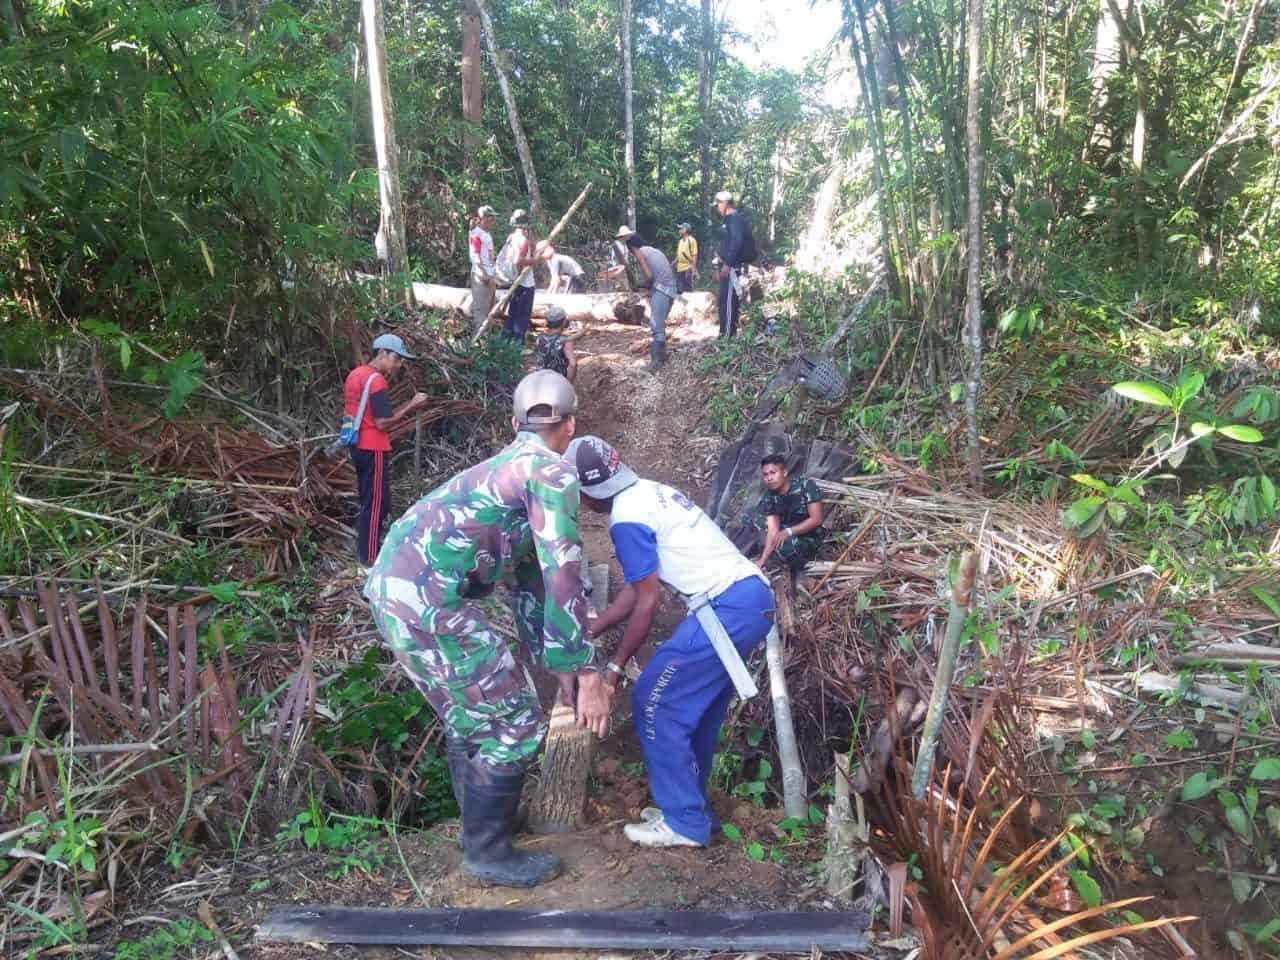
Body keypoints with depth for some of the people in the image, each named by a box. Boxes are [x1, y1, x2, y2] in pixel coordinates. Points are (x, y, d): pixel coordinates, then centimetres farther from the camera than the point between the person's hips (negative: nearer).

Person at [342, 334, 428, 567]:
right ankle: (369, 558, 3)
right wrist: (411, 406, -13)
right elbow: (382, 423, -20)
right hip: (372, 449, -10)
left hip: (358, 446, 10)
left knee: (368, 502, 17)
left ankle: (364, 554, 23)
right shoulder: (376, 380, -17)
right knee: (376, 503, -2)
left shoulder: (355, 374, 13)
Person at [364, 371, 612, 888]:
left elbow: (531, 578, 27)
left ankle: (481, 820, 43)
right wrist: (584, 670, -9)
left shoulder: (509, 468, 24)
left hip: (393, 586, 10)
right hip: (426, 599, -10)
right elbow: (563, 578, -16)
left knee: (470, 712, 26)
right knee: (514, 720, 3)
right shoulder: (553, 473, -7)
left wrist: (557, 666, 30)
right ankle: (488, 852, 18)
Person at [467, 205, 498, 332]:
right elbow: (475, 256, -17)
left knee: (489, 305, 14)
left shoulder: (487, 234, 14)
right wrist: (483, 274, -21)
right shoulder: (476, 234, -12)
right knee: (480, 306, -5)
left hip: (490, 275, 9)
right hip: (481, 275, -9)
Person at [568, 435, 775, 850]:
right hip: (753, 598, 10)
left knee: (655, 704, 2)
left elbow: (646, 603, -8)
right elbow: (637, 588, 22)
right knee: (697, 709, 19)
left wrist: (615, 666, 4)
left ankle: (685, 823, 10)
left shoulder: (626, 517, -11)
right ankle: (691, 807, 30)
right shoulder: (649, 492, 19)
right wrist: (588, 632, 26)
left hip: (726, 609, -10)